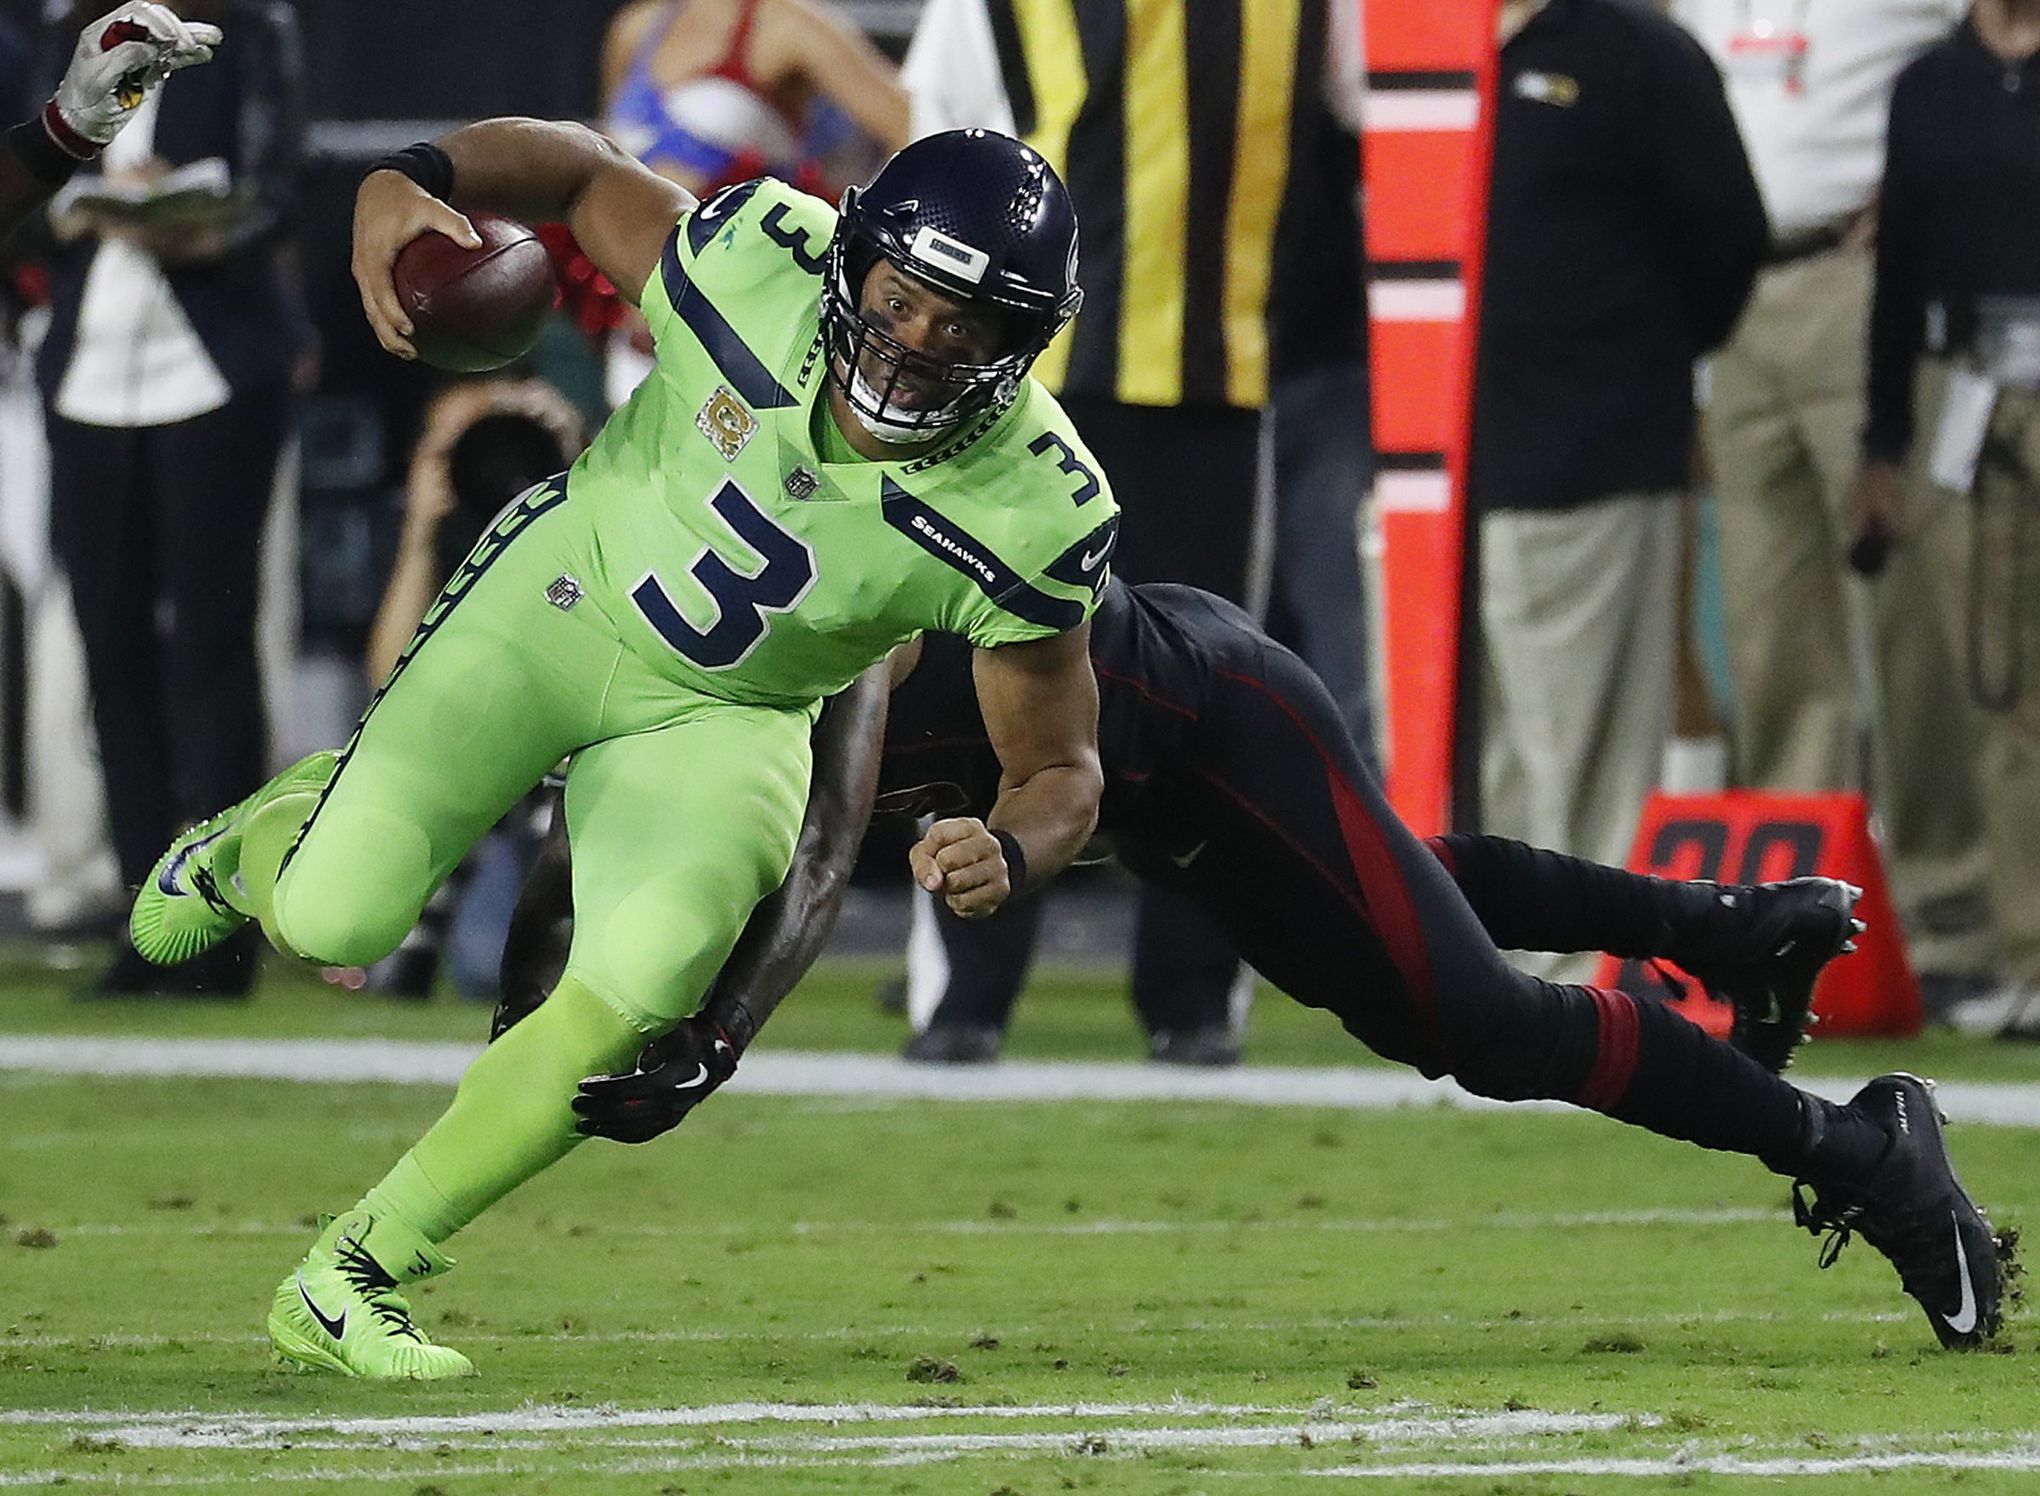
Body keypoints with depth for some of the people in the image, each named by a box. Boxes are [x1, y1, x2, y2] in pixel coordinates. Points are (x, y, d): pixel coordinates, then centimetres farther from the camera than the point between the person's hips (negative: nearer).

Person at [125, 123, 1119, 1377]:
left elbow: (1062, 770, -12)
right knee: (335, 920, -15)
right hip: (569, 595, 0)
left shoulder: (1032, 513, -24)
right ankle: (272, 835, 26)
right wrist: (412, 178, -25)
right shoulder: (761, 264, -26)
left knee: (638, 989, -24)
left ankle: (350, 1282, -4)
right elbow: (580, 172, -6)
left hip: (722, 714, 0)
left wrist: (1010, 851, -36)